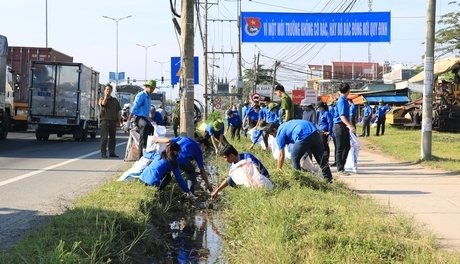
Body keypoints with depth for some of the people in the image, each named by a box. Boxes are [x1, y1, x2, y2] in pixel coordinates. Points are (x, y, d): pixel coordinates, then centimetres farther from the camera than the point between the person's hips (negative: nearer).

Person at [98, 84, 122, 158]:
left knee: (113, 137, 5)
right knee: (104, 138, -6)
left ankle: (112, 152, 9)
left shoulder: (115, 100, 16)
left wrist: (119, 120, 8)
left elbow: (118, 111, 15)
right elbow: (103, 103, -18)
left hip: (113, 121, 4)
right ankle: (103, 153, -5)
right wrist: (106, 96, -10)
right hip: (105, 120, -4)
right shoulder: (102, 99, 7)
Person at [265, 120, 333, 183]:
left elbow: (281, 155, 7)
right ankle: (329, 180, 24)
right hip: (315, 132, 8)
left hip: (303, 136, -8)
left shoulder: (279, 133, 8)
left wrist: (278, 170, 16)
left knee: (295, 159, 12)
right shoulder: (285, 125, 32)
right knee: (320, 158, 16)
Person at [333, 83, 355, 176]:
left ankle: (341, 166, 22)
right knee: (340, 148, -4)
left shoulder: (345, 101, 11)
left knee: (347, 147, 13)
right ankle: (340, 169, 1)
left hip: (344, 126, 9)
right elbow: (342, 116, -29)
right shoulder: (341, 101, -18)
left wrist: (349, 125, 34)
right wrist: (350, 126, -41)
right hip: (340, 126, -9)